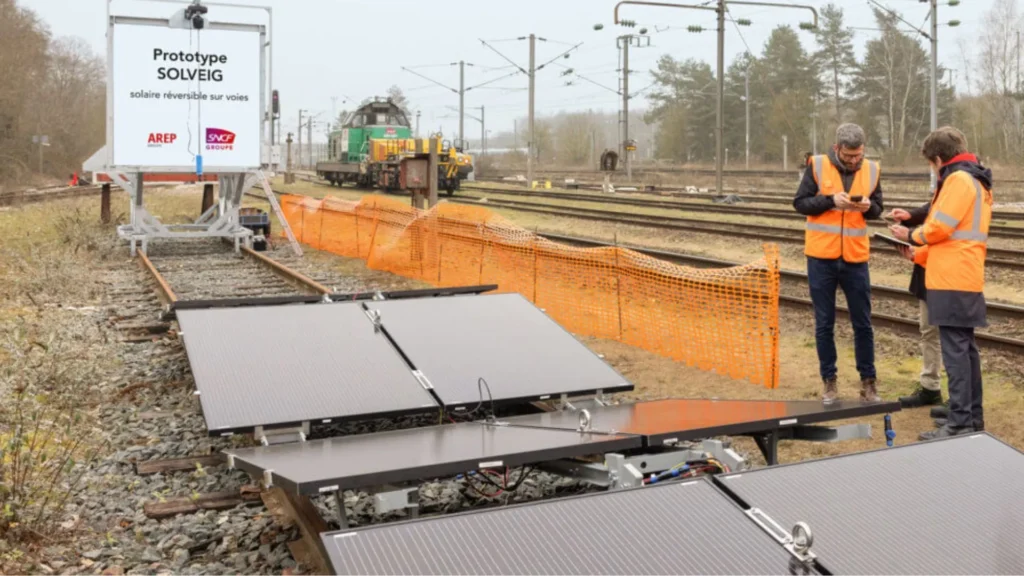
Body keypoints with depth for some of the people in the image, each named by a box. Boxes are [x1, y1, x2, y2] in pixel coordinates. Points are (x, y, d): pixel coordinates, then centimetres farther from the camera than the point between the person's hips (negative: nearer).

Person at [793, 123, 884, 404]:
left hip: (855, 258, 2)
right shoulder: (817, 165, -5)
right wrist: (831, 200, -19)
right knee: (824, 323, 6)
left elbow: (878, 209, 10)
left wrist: (868, 207, -12)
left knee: (863, 323, 8)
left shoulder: (871, 170, 3)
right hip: (821, 257, -2)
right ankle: (829, 381, 17)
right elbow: (800, 202, -5)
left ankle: (868, 381, 20)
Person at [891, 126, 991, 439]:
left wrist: (911, 235, 3)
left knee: (955, 351, -10)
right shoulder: (976, 180, 20)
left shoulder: (958, 179, -12)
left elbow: (940, 227, -16)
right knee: (966, 348, 14)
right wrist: (920, 254, 22)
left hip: (953, 281, -10)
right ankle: (972, 416, 21)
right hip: (965, 278, 10)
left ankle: (960, 424, -9)